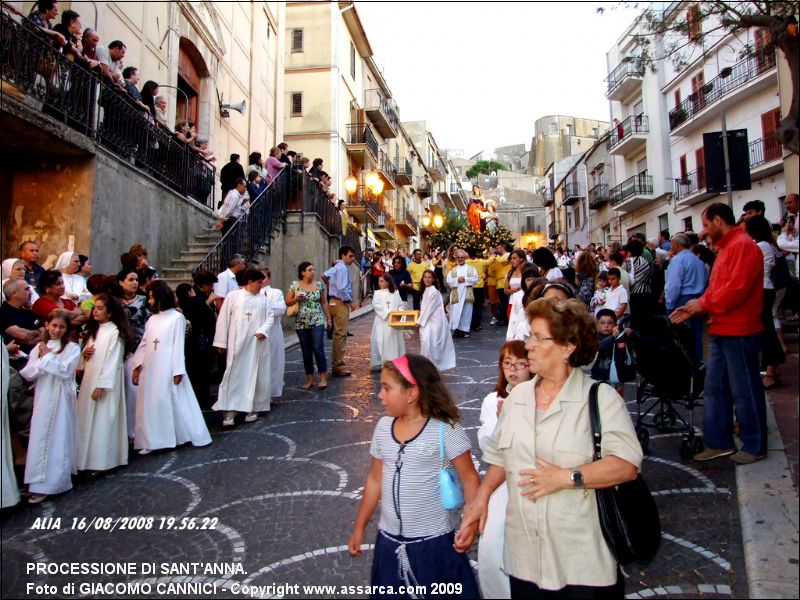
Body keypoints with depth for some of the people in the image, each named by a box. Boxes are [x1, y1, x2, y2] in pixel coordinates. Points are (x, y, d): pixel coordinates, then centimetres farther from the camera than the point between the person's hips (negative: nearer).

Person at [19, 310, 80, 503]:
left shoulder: (72, 348, -2)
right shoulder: (39, 347, 10)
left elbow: (66, 371, -15)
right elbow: (27, 373, 4)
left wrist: (47, 356, -8)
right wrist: (42, 360, -11)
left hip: (61, 398, -4)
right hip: (43, 398, 4)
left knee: (58, 439, 0)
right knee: (40, 438, 6)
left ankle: (53, 482, 8)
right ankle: (40, 483, 17)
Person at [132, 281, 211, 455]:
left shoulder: (177, 317, -4)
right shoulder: (151, 319, 12)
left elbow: (179, 345, -8)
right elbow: (144, 344, 11)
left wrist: (178, 370, -12)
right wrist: (137, 366, 2)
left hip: (168, 368, -5)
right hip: (150, 369, 6)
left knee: (175, 402, 1)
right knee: (150, 404, 7)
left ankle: (193, 435, 14)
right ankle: (151, 441, 15)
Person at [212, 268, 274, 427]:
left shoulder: (263, 299, 9)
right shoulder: (233, 296, 0)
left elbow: (270, 317, 8)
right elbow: (223, 318, 0)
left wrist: (263, 331, -12)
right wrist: (221, 342, -2)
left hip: (257, 344, 3)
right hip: (237, 343, -3)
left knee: (255, 375, 6)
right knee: (235, 374, -4)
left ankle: (252, 408, 15)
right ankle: (229, 411, -2)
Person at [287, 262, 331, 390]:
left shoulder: (319, 285, 3)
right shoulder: (295, 285, 0)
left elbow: (324, 303, 10)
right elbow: (287, 302, 5)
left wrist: (329, 318, 8)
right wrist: (296, 299, -14)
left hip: (317, 322, -1)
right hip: (301, 323, 1)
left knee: (318, 349, -10)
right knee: (306, 352, 6)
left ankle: (323, 377, -1)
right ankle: (310, 379, 15)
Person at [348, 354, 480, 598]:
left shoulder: (445, 430, -16)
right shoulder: (383, 427, -1)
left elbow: (469, 478, -9)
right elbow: (375, 480, 9)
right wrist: (359, 527, 13)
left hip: (433, 540, -4)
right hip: (389, 539, 5)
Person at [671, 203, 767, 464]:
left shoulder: (744, 245, -13)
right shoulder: (725, 249, 19)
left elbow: (737, 288, -23)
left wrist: (703, 304, -13)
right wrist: (693, 309, 7)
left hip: (739, 331, -10)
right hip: (721, 330, 10)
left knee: (744, 390, 1)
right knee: (715, 388, 11)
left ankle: (755, 446, 15)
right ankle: (720, 443, 20)